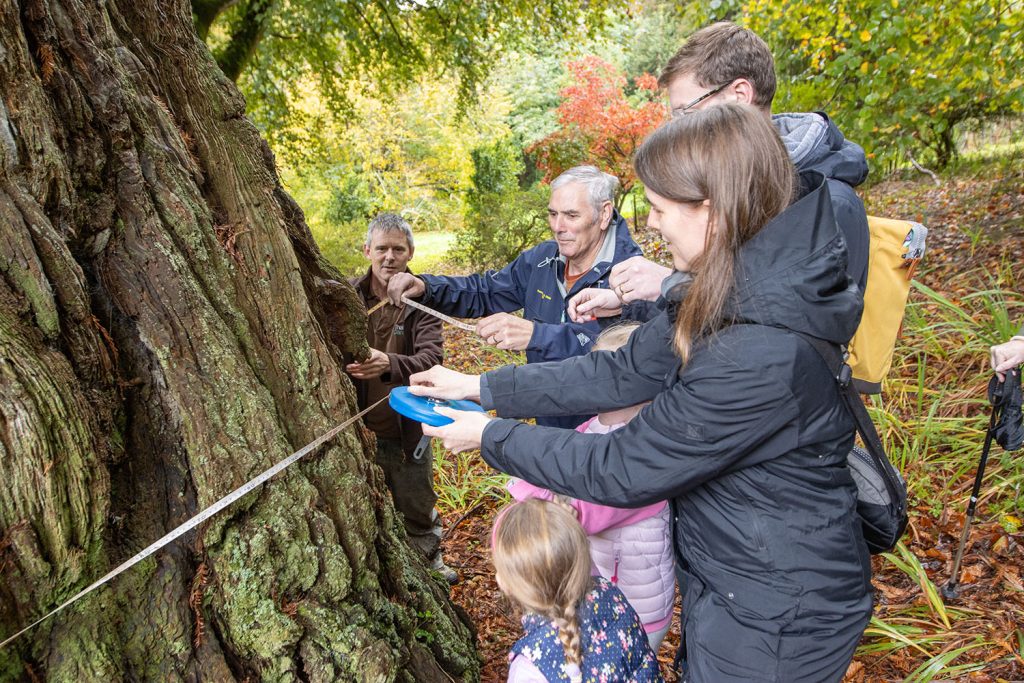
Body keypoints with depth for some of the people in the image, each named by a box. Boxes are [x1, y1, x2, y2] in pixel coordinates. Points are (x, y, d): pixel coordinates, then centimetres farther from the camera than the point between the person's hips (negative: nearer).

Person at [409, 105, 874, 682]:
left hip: (775, 618, -8)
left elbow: (625, 470, -26)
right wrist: (481, 387, -1)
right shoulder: (731, 294, -6)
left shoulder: (760, 355, -35)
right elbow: (624, 372, -1)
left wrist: (492, 436, -14)